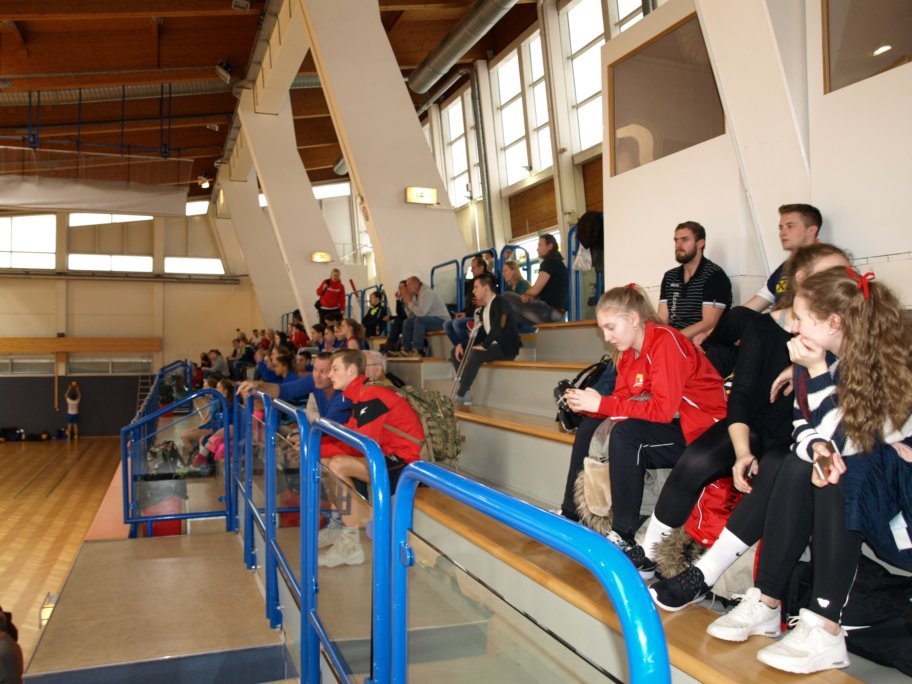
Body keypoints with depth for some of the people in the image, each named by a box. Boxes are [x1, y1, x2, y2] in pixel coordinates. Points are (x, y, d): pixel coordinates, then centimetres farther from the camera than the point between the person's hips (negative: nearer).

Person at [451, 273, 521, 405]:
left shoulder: (500, 302, -13)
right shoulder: (485, 307, 14)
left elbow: (497, 327, -26)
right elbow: (482, 331, 14)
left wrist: (484, 346, -31)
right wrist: (462, 344, 1)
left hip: (506, 347, -10)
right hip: (492, 346, 10)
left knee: (475, 353, -33)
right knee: (456, 351, 4)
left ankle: (460, 396, -27)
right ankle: (465, 393, -5)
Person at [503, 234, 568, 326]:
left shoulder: (549, 262, -8)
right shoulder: (558, 263, 23)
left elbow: (536, 289, -12)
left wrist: (524, 295, 7)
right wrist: (528, 295, 2)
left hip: (550, 310, -11)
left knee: (507, 297, -16)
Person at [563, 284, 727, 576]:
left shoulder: (665, 341, -18)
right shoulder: (628, 353, 8)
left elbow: (663, 409, -27)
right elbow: (622, 401, 2)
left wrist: (601, 404, -24)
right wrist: (587, 405, -18)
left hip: (704, 431, -8)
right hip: (669, 430, 8)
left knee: (625, 435, -28)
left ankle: (625, 540, -18)